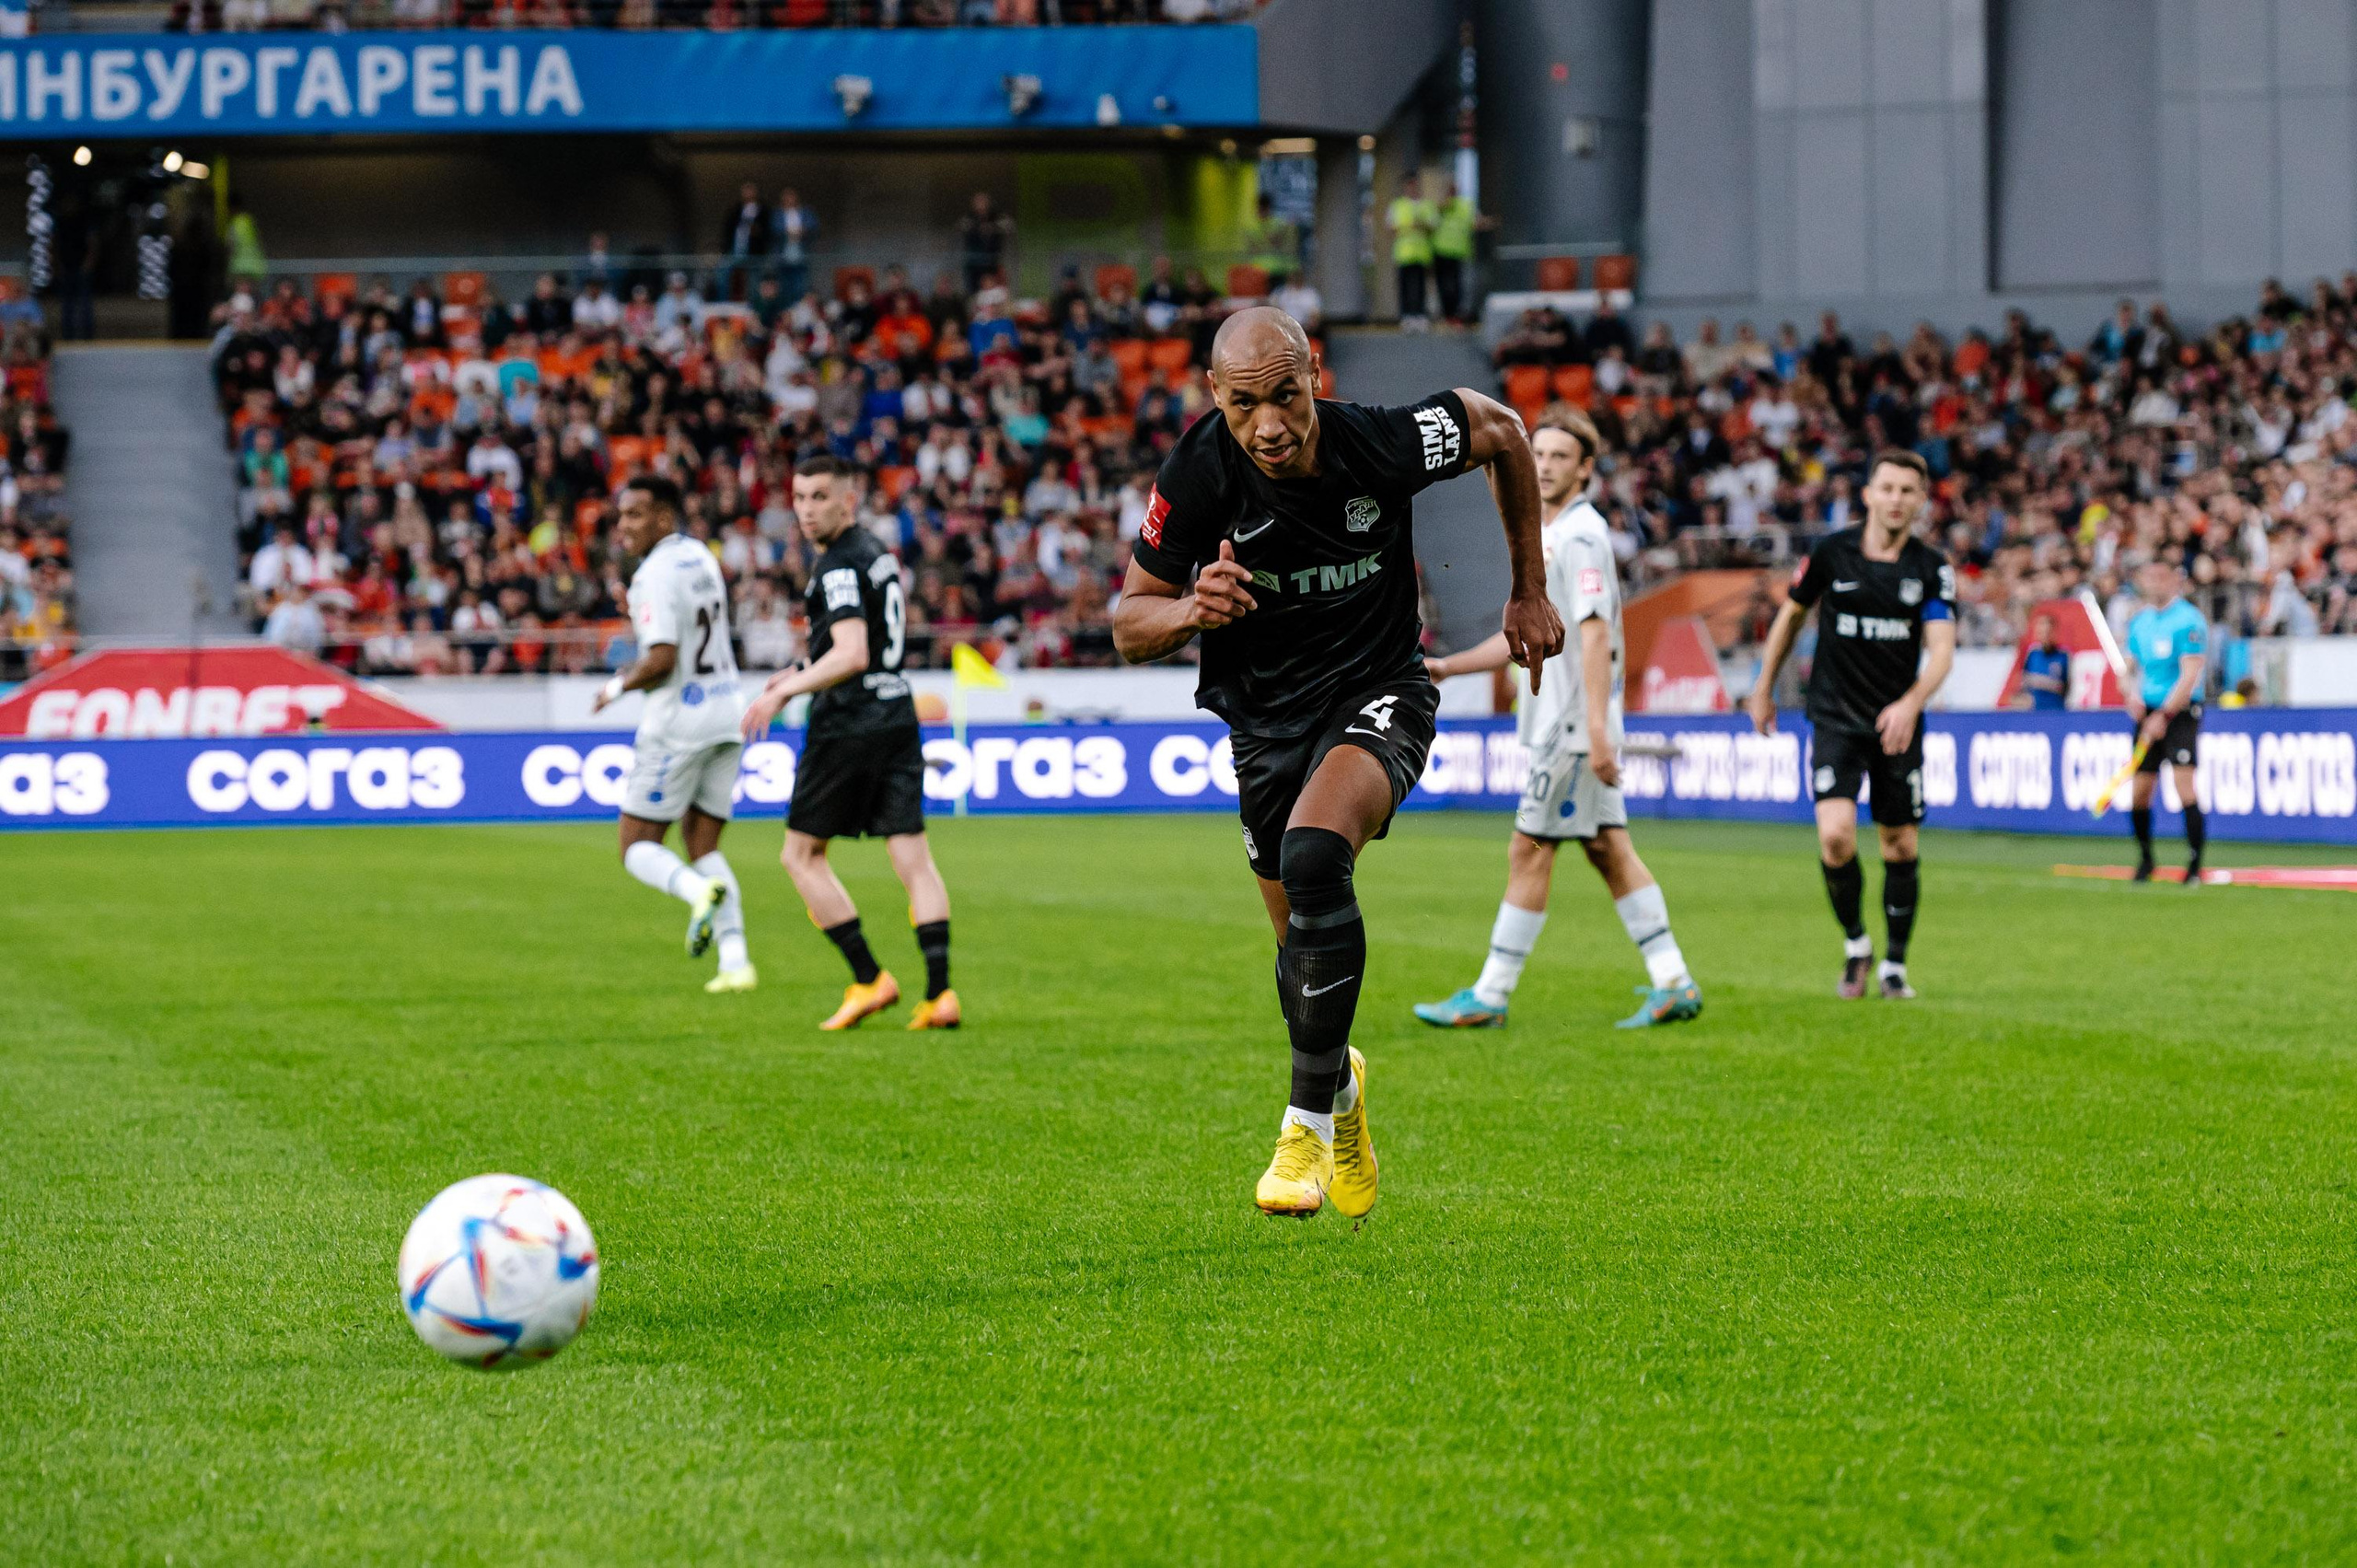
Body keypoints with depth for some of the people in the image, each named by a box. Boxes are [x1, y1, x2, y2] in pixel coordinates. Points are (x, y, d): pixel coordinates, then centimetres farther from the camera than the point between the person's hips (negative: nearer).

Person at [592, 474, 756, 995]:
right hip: (726, 711, 8)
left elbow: (662, 660, -25)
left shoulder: (655, 575, -17)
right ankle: (736, 961, -1)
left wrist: (620, 686, -6)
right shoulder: (698, 555, 10)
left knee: (638, 846, 2)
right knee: (702, 844, 13)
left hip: (680, 718, -8)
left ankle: (699, 890, -28)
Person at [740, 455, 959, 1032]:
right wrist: (804, 675, 25)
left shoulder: (840, 566, -14)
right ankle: (940, 993, -7)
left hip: (848, 725, -8)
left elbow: (852, 656, -25)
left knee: (802, 854, 6)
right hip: (898, 717, 8)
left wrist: (786, 690, -18)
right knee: (913, 859, 2)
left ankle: (869, 979, 1)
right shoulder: (880, 554, 15)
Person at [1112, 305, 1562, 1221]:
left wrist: (1530, 591, 5)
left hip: (1378, 693, -3)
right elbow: (1128, 624, -8)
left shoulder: (1384, 444, -23)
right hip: (1264, 718, 3)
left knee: (1313, 858, -31)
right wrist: (1189, 611, -32)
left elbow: (1500, 431, 0)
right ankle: (1339, 1081, 46)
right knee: (1302, 936, 11)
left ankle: (1310, 1119, -21)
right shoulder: (1196, 476, -19)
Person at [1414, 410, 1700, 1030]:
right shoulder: (1549, 536, 17)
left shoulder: (1581, 536, -14)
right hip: (1558, 721, 10)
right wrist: (1446, 666, 22)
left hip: (1573, 726, -10)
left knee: (1529, 851, -4)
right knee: (1609, 851, 7)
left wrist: (1597, 729, -27)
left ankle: (1489, 997, 1)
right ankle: (1673, 984, 7)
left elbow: (1596, 636, -21)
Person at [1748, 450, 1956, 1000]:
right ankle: (1855, 943, 6)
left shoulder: (1932, 569, -4)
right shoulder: (1832, 553, -3)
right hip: (1836, 720, -1)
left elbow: (1941, 650, -12)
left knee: (1900, 845, 5)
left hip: (1897, 723, 1)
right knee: (1835, 835, -18)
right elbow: (1792, 613, 13)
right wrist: (1764, 688, 17)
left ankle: (1894, 964, 22)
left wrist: (1910, 704, -30)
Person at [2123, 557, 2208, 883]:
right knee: (2139, 790, 5)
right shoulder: (2139, 621, 11)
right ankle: (2145, 859, 23)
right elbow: (2130, 665, 20)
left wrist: (2164, 715, -20)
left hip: (2180, 710, -6)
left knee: (2183, 783, -17)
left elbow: (2190, 675, -16)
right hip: (2148, 713, 6)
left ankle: (2195, 865, -14)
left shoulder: (2188, 620, -10)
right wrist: (2133, 694, -2)